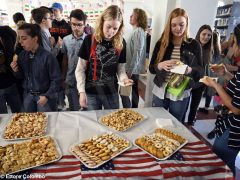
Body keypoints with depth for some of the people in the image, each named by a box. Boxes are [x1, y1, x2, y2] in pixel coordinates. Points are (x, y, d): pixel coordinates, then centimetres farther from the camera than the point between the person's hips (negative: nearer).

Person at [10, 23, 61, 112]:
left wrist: (47, 96, -17)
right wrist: (16, 71, -10)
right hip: (27, 95, 5)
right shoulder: (22, 55, -2)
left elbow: (56, 79, -14)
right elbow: (22, 77, 10)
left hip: (44, 95, -5)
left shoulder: (47, 56, -19)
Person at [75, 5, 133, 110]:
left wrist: (124, 78, -17)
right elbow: (80, 69, -5)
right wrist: (82, 91, -12)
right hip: (91, 92, -2)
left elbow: (121, 69, 4)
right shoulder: (90, 40, -9)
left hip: (112, 92, 2)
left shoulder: (121, 44, -2)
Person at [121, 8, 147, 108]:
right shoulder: (136, 31, 14)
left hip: (133, 70, -9)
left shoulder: (139, 32, -15)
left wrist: (130, 71, -19)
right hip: (133, 69, 9)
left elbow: (137, 53, -21)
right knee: (133, 92, 16)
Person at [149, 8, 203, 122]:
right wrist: (161, 65, -23)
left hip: (181, 95, -1)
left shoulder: (194, 45, -4)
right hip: (160, 92, 1)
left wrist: (189, 70, -24)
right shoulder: (161, 43, -2)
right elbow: (151, 68, -2)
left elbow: (201, 71, -2)